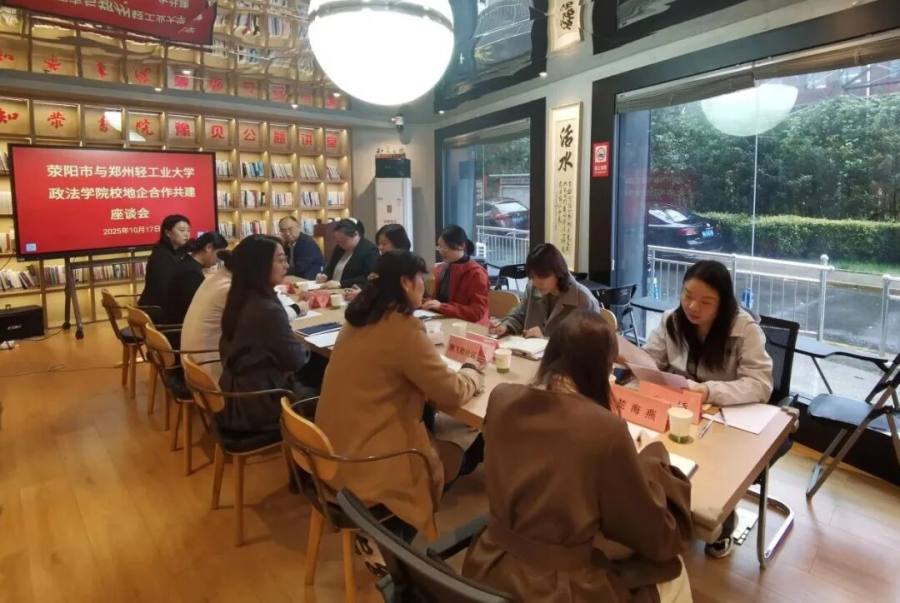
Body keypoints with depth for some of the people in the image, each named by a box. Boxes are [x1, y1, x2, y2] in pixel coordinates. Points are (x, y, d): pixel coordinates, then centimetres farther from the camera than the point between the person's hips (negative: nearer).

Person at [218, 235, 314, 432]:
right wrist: (305, 349, 4)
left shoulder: (239, 299, 1)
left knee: (308, 385, 20)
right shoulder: (267, 309, -26)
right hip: (257, 406, -8)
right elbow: (295, 360, -16)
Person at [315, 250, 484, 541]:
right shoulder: (402, 328, -22)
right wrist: (472, 374, 5)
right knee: (453, 454, 15)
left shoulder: (359, 318, 4)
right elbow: (452, 394, -16)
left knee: (439, 445, 22)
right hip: (365, 464, -8)